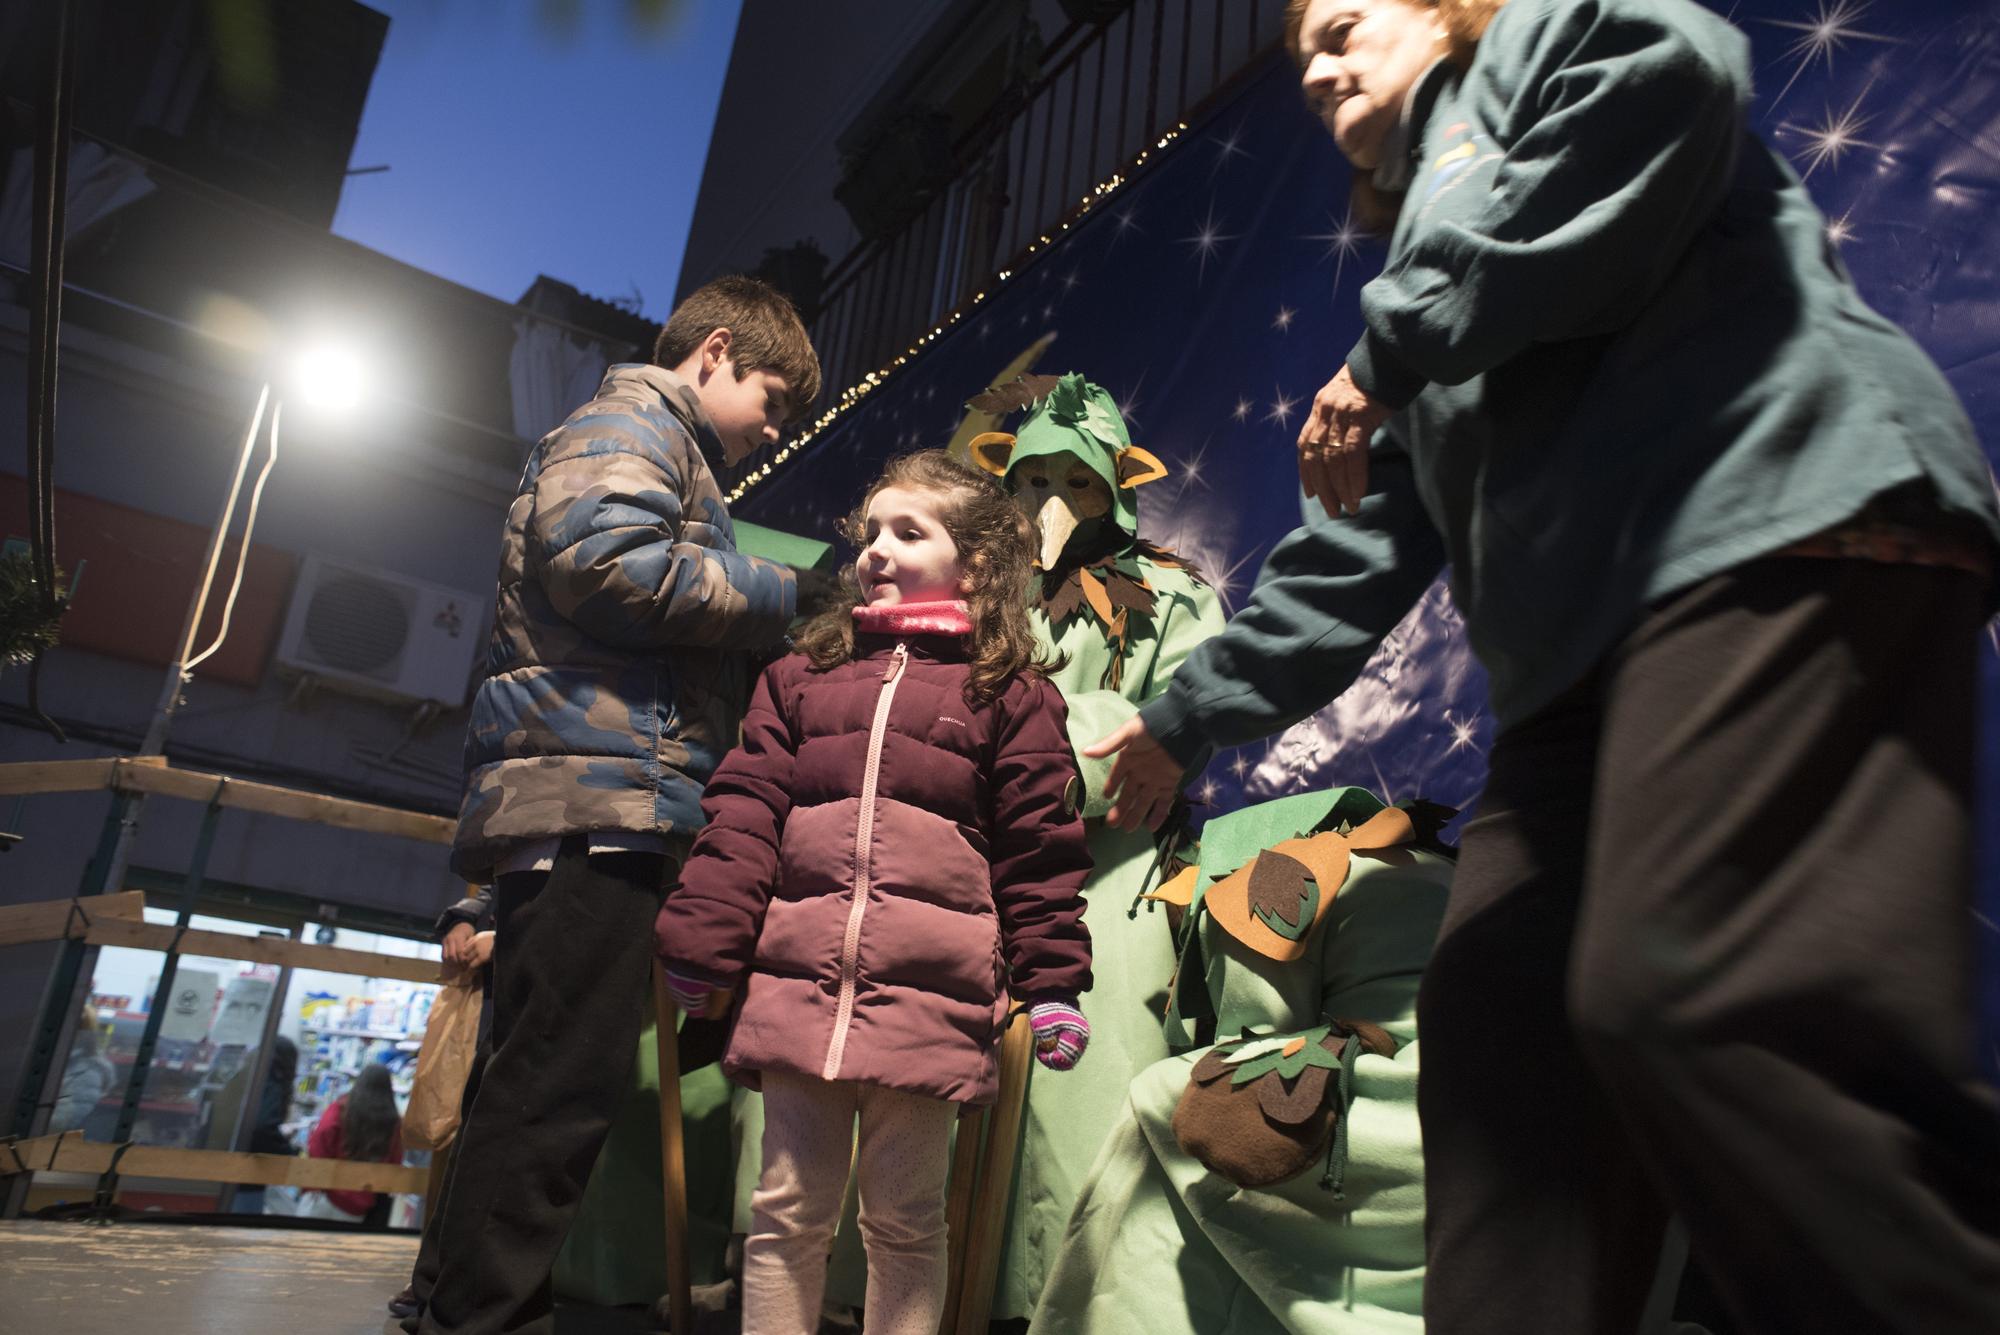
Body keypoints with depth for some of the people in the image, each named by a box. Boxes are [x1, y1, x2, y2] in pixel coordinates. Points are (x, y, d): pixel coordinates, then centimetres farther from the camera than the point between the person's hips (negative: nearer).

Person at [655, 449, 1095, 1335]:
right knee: (787, 1212, 11)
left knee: (904, 1222, 9)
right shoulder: (802, 676, 15)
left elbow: (1040, 849, 2)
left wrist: (1052, 983, -3)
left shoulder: (1011, 693, 6)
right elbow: (742, 821, 10)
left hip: (930, 1002, -2)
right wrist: (699, 952, 3)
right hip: (797, 987, 3)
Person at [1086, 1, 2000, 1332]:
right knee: (1495, 1023, 0)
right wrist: (1184, 719, 33)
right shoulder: (1426, 236, 35)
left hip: (1775, 530, -8)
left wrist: (1397, 339, -7)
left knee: (1694, 1000, -23)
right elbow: (1361, 549, 32)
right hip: (1588, 659, 8)